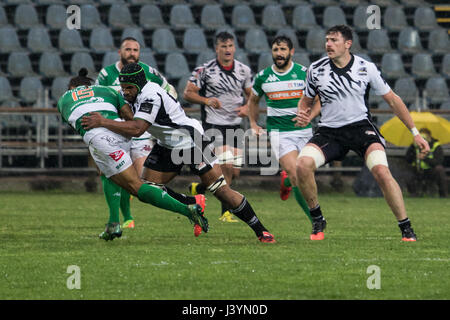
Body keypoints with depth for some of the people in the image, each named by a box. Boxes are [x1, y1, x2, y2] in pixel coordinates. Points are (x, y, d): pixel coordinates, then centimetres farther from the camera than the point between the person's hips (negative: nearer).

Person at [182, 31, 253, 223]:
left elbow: (251, 95, 18)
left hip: (235, 126, 5)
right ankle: (225, 212, -8)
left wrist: (246, 108, -4)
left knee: (234, 174, 4)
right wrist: (206, 100, -21)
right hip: (213, 125, -5)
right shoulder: (205, 70, -6)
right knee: (226, 167, -19)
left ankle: (197, 188, 29)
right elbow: (187, 93, -4)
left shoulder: (244, 70, 6)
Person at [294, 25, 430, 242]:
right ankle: (317, 220, -2)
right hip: (329, 131, 2)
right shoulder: (316, 69, -2)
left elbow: (393, 100, 5)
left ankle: (406, 229, -13)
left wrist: (415, 133, 5)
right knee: (303, 165, -24)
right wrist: (303, 116, -10)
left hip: (361, 126, -2)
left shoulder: (366, 68, -5)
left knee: (381, 171, -26)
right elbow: (306, 101, 15)